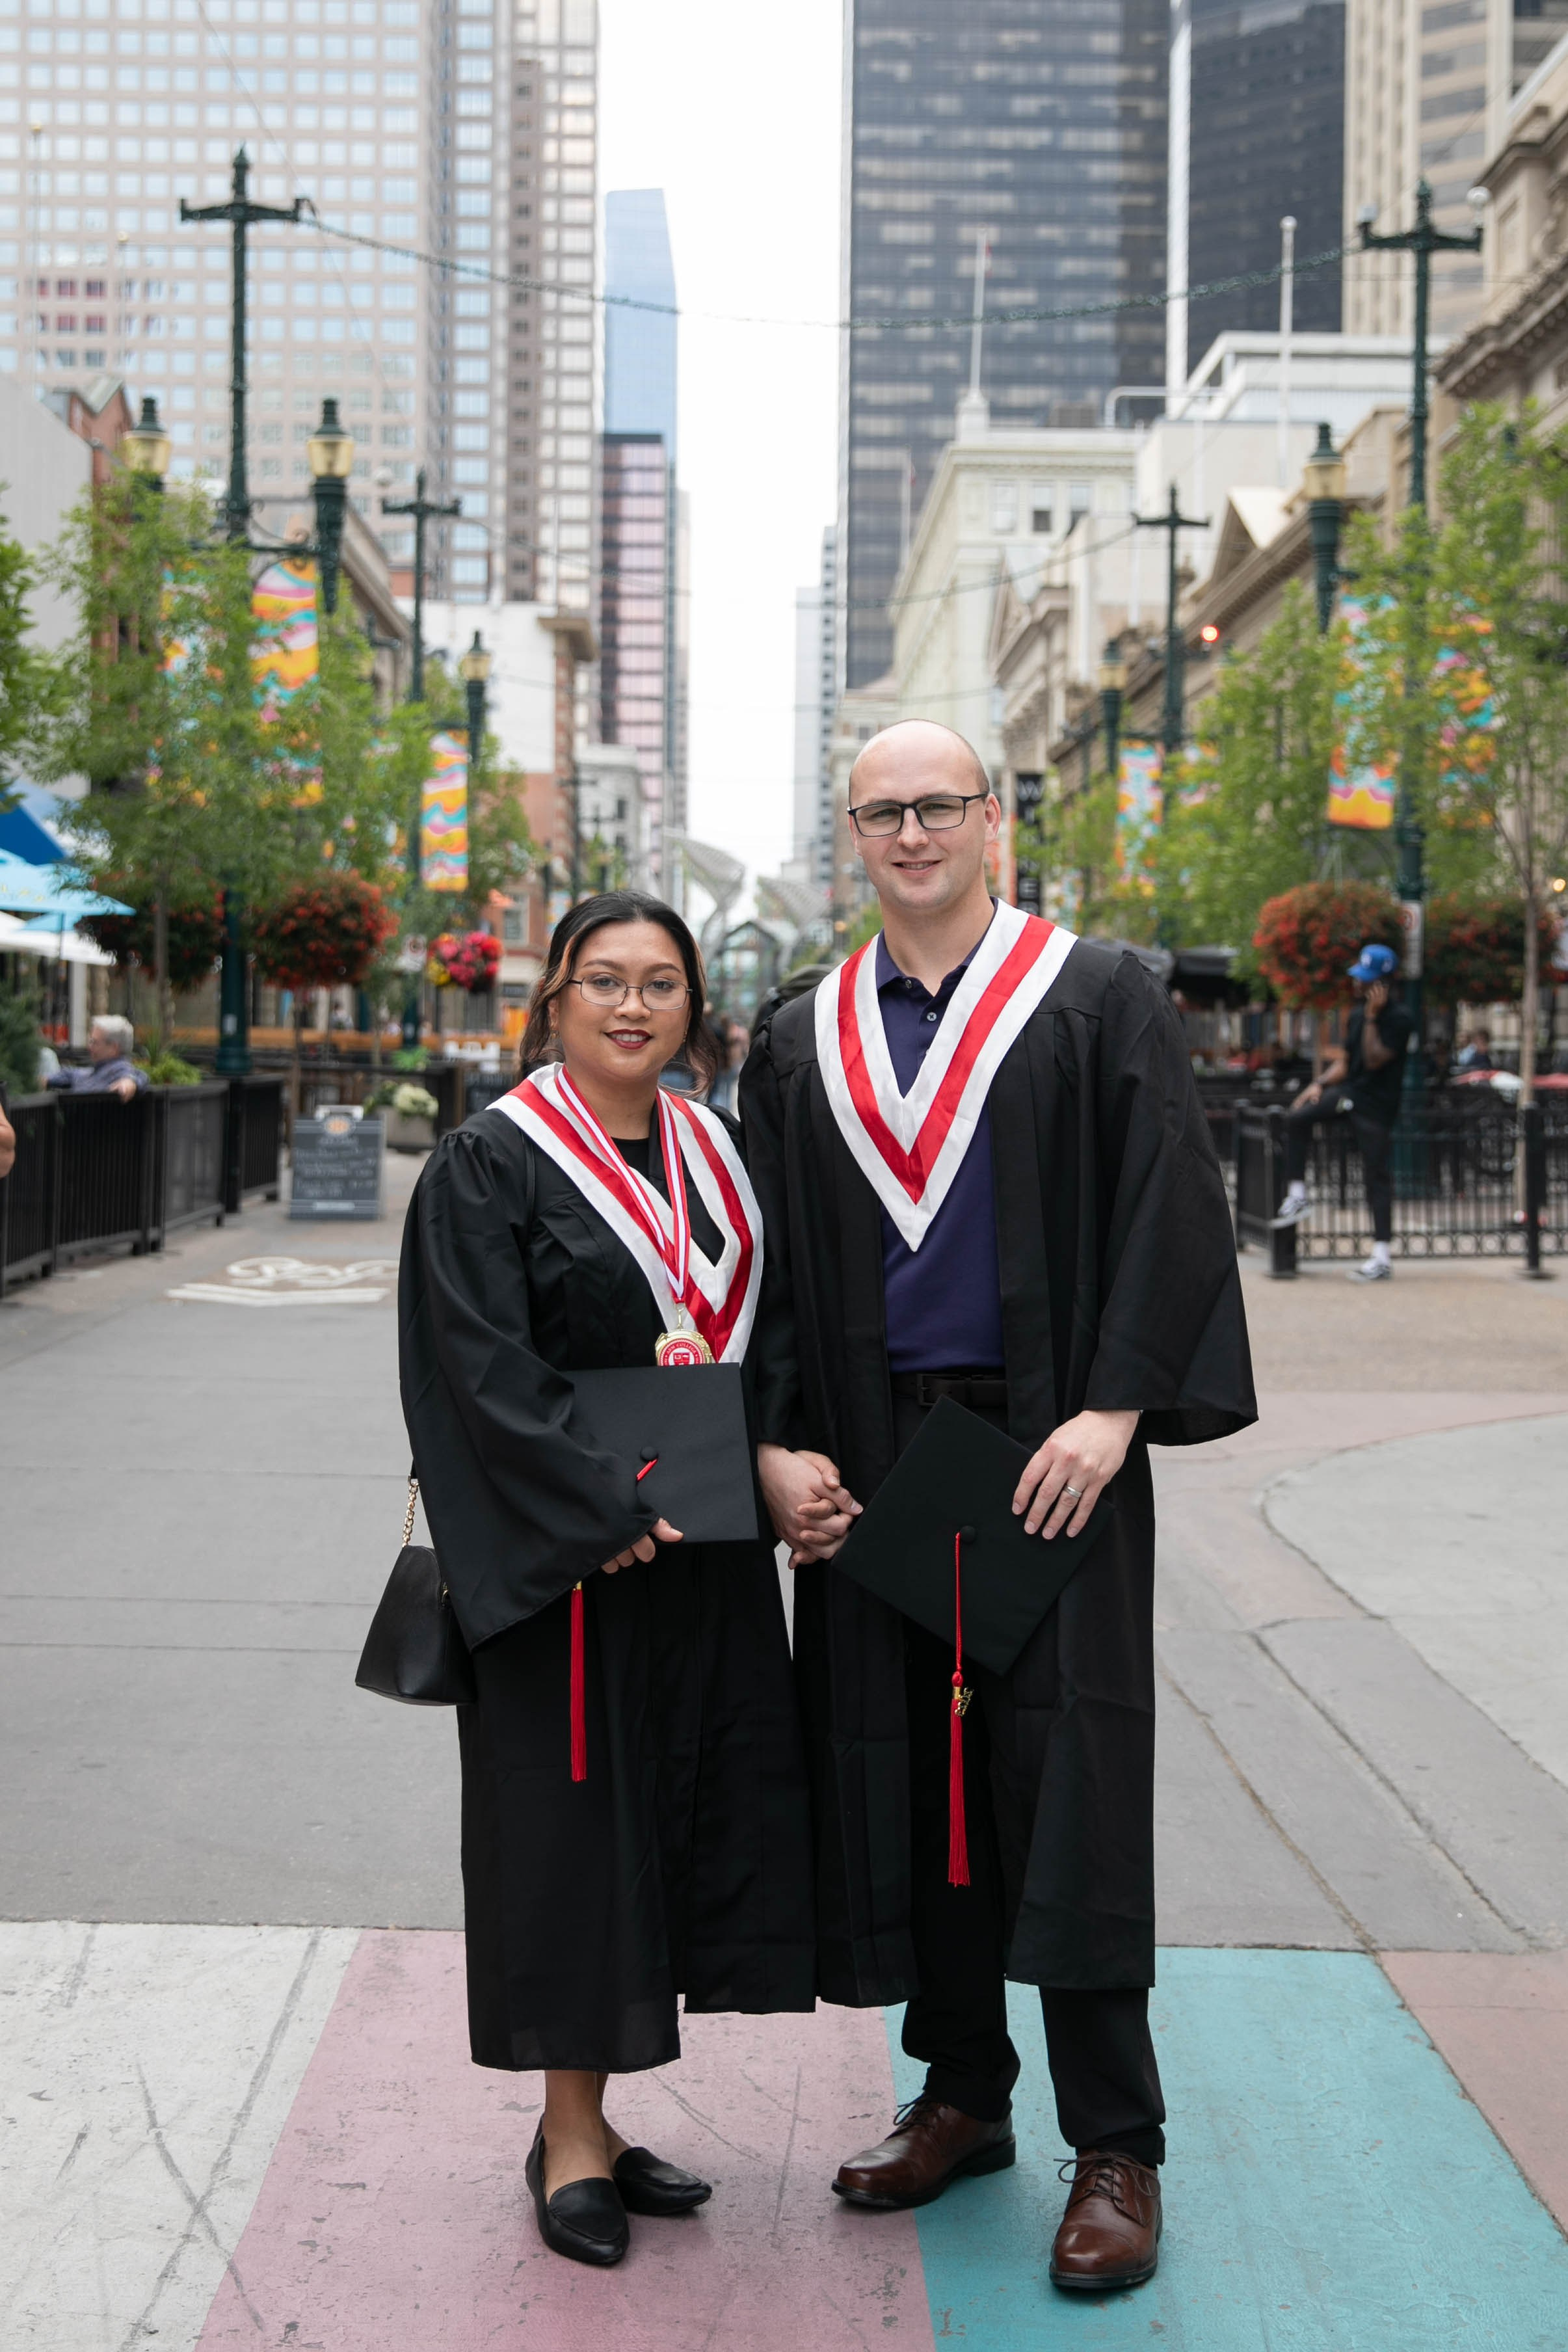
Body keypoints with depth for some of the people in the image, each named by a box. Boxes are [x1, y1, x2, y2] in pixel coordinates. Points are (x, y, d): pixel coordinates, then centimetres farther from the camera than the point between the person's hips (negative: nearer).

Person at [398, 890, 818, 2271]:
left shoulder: (717, 1157, 11)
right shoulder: (490, 1164, -7)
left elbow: (762, 1327, 16)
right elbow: (485, 1369, -15)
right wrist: (611, 1510, -21)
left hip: (706, 1558, 6)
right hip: (562, 1570, -6)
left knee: (687, 1821, 8)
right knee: (569, 1826, 1)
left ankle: (592, 2121, 22)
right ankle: (573, 2138, 15)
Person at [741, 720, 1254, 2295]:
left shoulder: (1097, 1001, 1)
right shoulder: (802, 1042, 12)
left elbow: (1170, 1210, -6)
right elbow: (772, 1263, 11)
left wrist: (1115, 1410, -16)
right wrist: (777, 1444, -1)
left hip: (1046, 1448, -4)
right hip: (872, 1457, 4)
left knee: (1064, 1786, -3)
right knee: (908, 1778, 8)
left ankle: (1116, 2147, 7)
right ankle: (962, 2094, 23)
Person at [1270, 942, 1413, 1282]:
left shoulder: (1398, 1019, -11)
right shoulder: (1357, 1016, 13)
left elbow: (1375, 1059, -20)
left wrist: (1371, 1017, -21)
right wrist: (1321, 1084, 2)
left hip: (1376, 1104, -7)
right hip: (1349, 1092, 7)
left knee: (1378, 1177, -5)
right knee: (1296, 1118, -13)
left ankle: (1382, 1259, -3)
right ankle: (1298, 1196, -6)